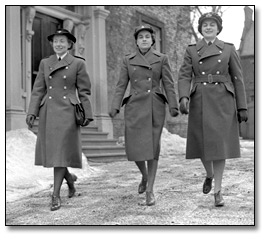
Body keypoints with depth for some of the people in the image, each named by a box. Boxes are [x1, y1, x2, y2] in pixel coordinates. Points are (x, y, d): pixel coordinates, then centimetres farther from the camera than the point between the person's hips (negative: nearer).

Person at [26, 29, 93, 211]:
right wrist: (32, 112, 0)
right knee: (50, 152, 7)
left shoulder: (78, 63, 2)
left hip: (67, 112, -4)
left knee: (61, 152, -7)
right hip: (48, 112, 4)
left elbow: (84, 92, 2)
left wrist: (87, 115, -2)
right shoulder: (45, 63, 11)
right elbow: (38, 90, 9)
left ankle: (56, 194, 1)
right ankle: (69, 178, 34)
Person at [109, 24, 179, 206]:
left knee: (153, 147, -4)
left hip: (155, 107, -1)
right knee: (134, 147, -2)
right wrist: (115, 107, -4)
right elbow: (121, 85, 7)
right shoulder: (128, 60, 10)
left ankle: (150, 190, 5)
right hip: (134, 107, 2)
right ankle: (145, 176, 29)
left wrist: (173, 106, -10)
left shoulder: (161, 59, 6)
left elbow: (168, 84, 1)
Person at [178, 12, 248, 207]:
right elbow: (184, 76, -1)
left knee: (219, 144, -7)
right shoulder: (191, 50, 8)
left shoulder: (229, 49, 6)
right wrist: (183, 97, -20)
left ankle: (218, 190, 3)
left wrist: (242, 107, -1)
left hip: (223, 102, -1)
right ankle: (210, 175, 36)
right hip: (200, 102, 1)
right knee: (202, 144, 5)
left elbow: (237, 79, 5)